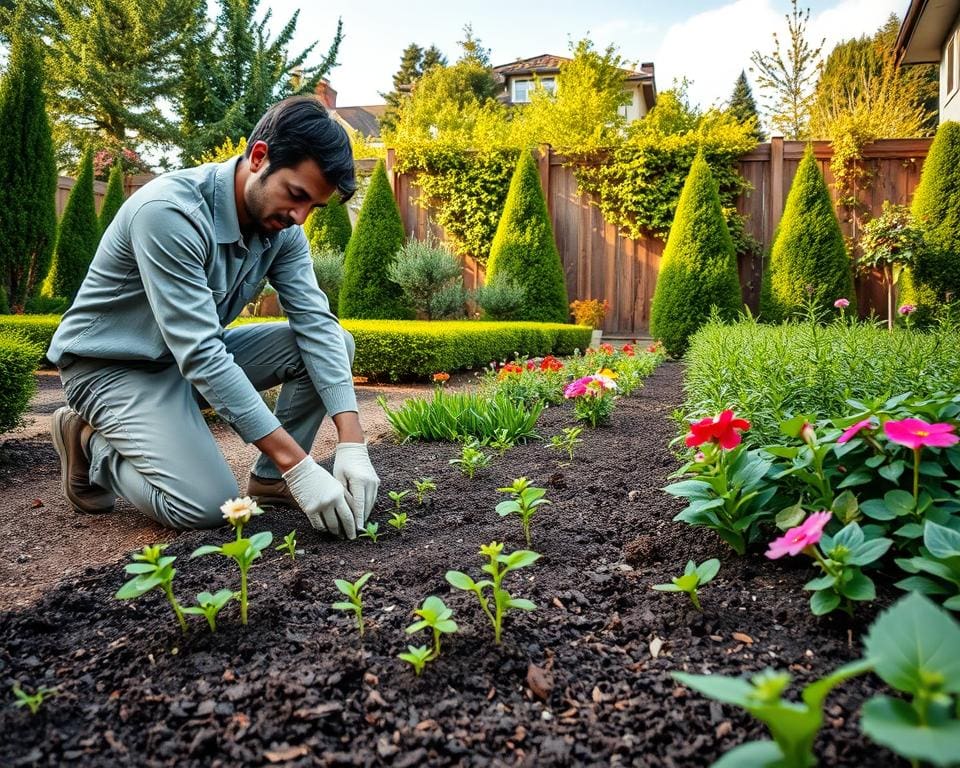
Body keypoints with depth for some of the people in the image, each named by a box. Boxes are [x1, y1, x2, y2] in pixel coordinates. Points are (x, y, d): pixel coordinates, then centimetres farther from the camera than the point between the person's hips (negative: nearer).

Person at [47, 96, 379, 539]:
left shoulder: (281, 227, -9)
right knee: (207, 505, -25)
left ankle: (271, 479, 0)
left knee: (334, 343, -11)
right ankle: (91, 443, 3)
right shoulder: (170, 212, -31)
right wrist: (299, 466, -39)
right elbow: (200, 355, -36)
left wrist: (351, 442, -28)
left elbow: (315, 322, -15)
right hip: (112, 365, -6)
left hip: (200, 355, 7)